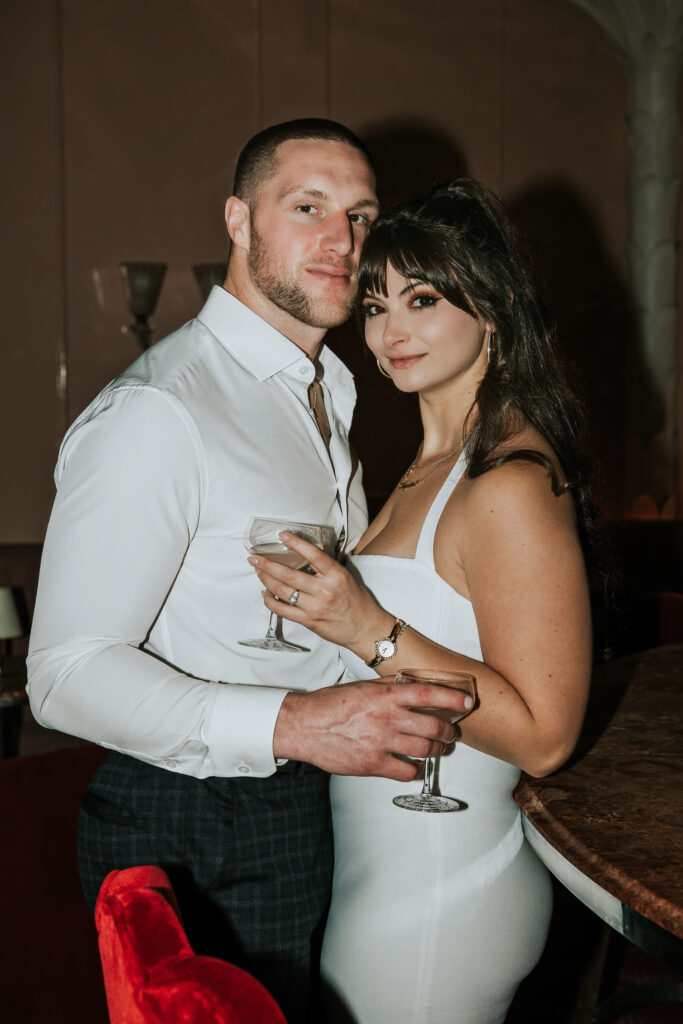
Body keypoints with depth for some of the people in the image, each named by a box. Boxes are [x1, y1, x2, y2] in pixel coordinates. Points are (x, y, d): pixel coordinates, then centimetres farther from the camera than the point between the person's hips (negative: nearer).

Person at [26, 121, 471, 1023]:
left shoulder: (326, 395, 11)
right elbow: (68, 673, -26)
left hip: (311, 808, 9)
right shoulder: (156, 410, -21)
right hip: (201, 839, -9)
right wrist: (289, 723, -34)